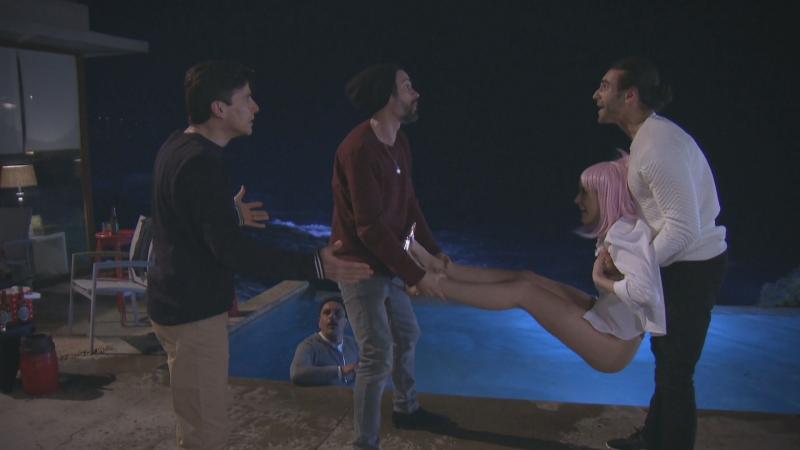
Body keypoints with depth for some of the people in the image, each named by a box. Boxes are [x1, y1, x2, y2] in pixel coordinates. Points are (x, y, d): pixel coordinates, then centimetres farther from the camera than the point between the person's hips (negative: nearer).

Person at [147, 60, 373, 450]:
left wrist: (232, 212, 36)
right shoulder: (199, 163, -25)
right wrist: (316, 266, -32)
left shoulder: (178, 146, 7)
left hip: (180, 301, 10)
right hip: (192, 312, -10)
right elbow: (232, 250, -30)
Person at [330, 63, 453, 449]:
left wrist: (434, 251, 4)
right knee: (378, 356, -6)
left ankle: (406, 409, 44)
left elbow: (409, 204, 11)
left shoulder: (399, 143, 4)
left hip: (387, 263, 10)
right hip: (360, 266, -9)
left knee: (407, 335, 22)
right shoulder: (359, 148, -26)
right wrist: (415, 275, -24)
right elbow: (370, 227, -27)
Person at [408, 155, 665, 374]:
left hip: (613, 345, -9)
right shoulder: (619, 229, 3)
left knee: (523, 291, -12)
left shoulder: (626, 234, -24)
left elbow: (643, 291, -39)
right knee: (525, 278, 2)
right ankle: (439, 269, 4)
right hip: (608, 324, 9)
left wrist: (600, 279, -22)